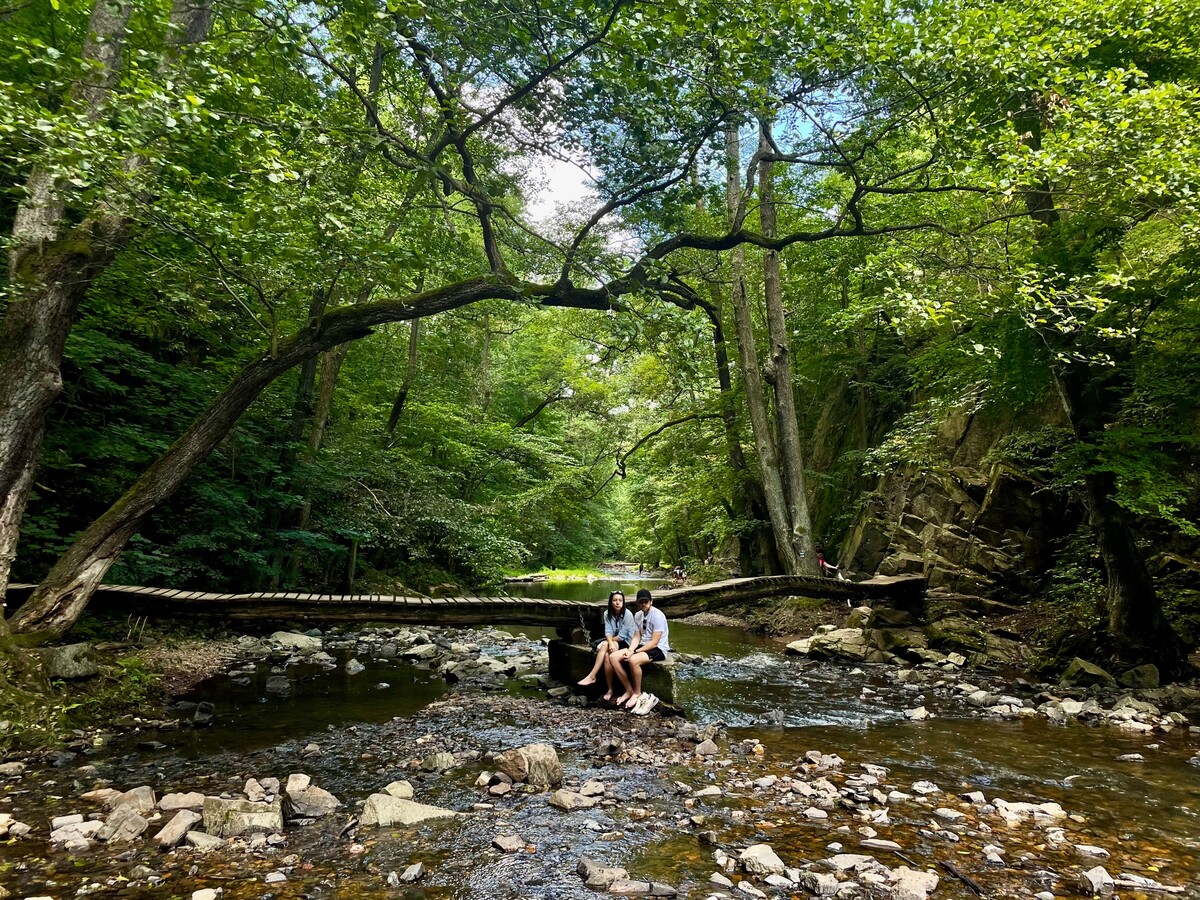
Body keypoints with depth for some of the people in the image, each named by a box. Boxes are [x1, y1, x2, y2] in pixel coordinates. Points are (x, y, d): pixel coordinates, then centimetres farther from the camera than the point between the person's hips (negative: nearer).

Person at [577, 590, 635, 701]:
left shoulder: (627, 615, -17)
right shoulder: (607, 614, -2)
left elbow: (622, 636, -18)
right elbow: (608, 632, -11)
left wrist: (607, 643, -12)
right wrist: (610, 643, -32)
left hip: (625, 643, -4)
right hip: (613, 641, 4)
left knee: (604, 646, -31)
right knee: (607, 654, -30)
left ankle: (592, 676, -29)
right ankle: (610, 689, -28)